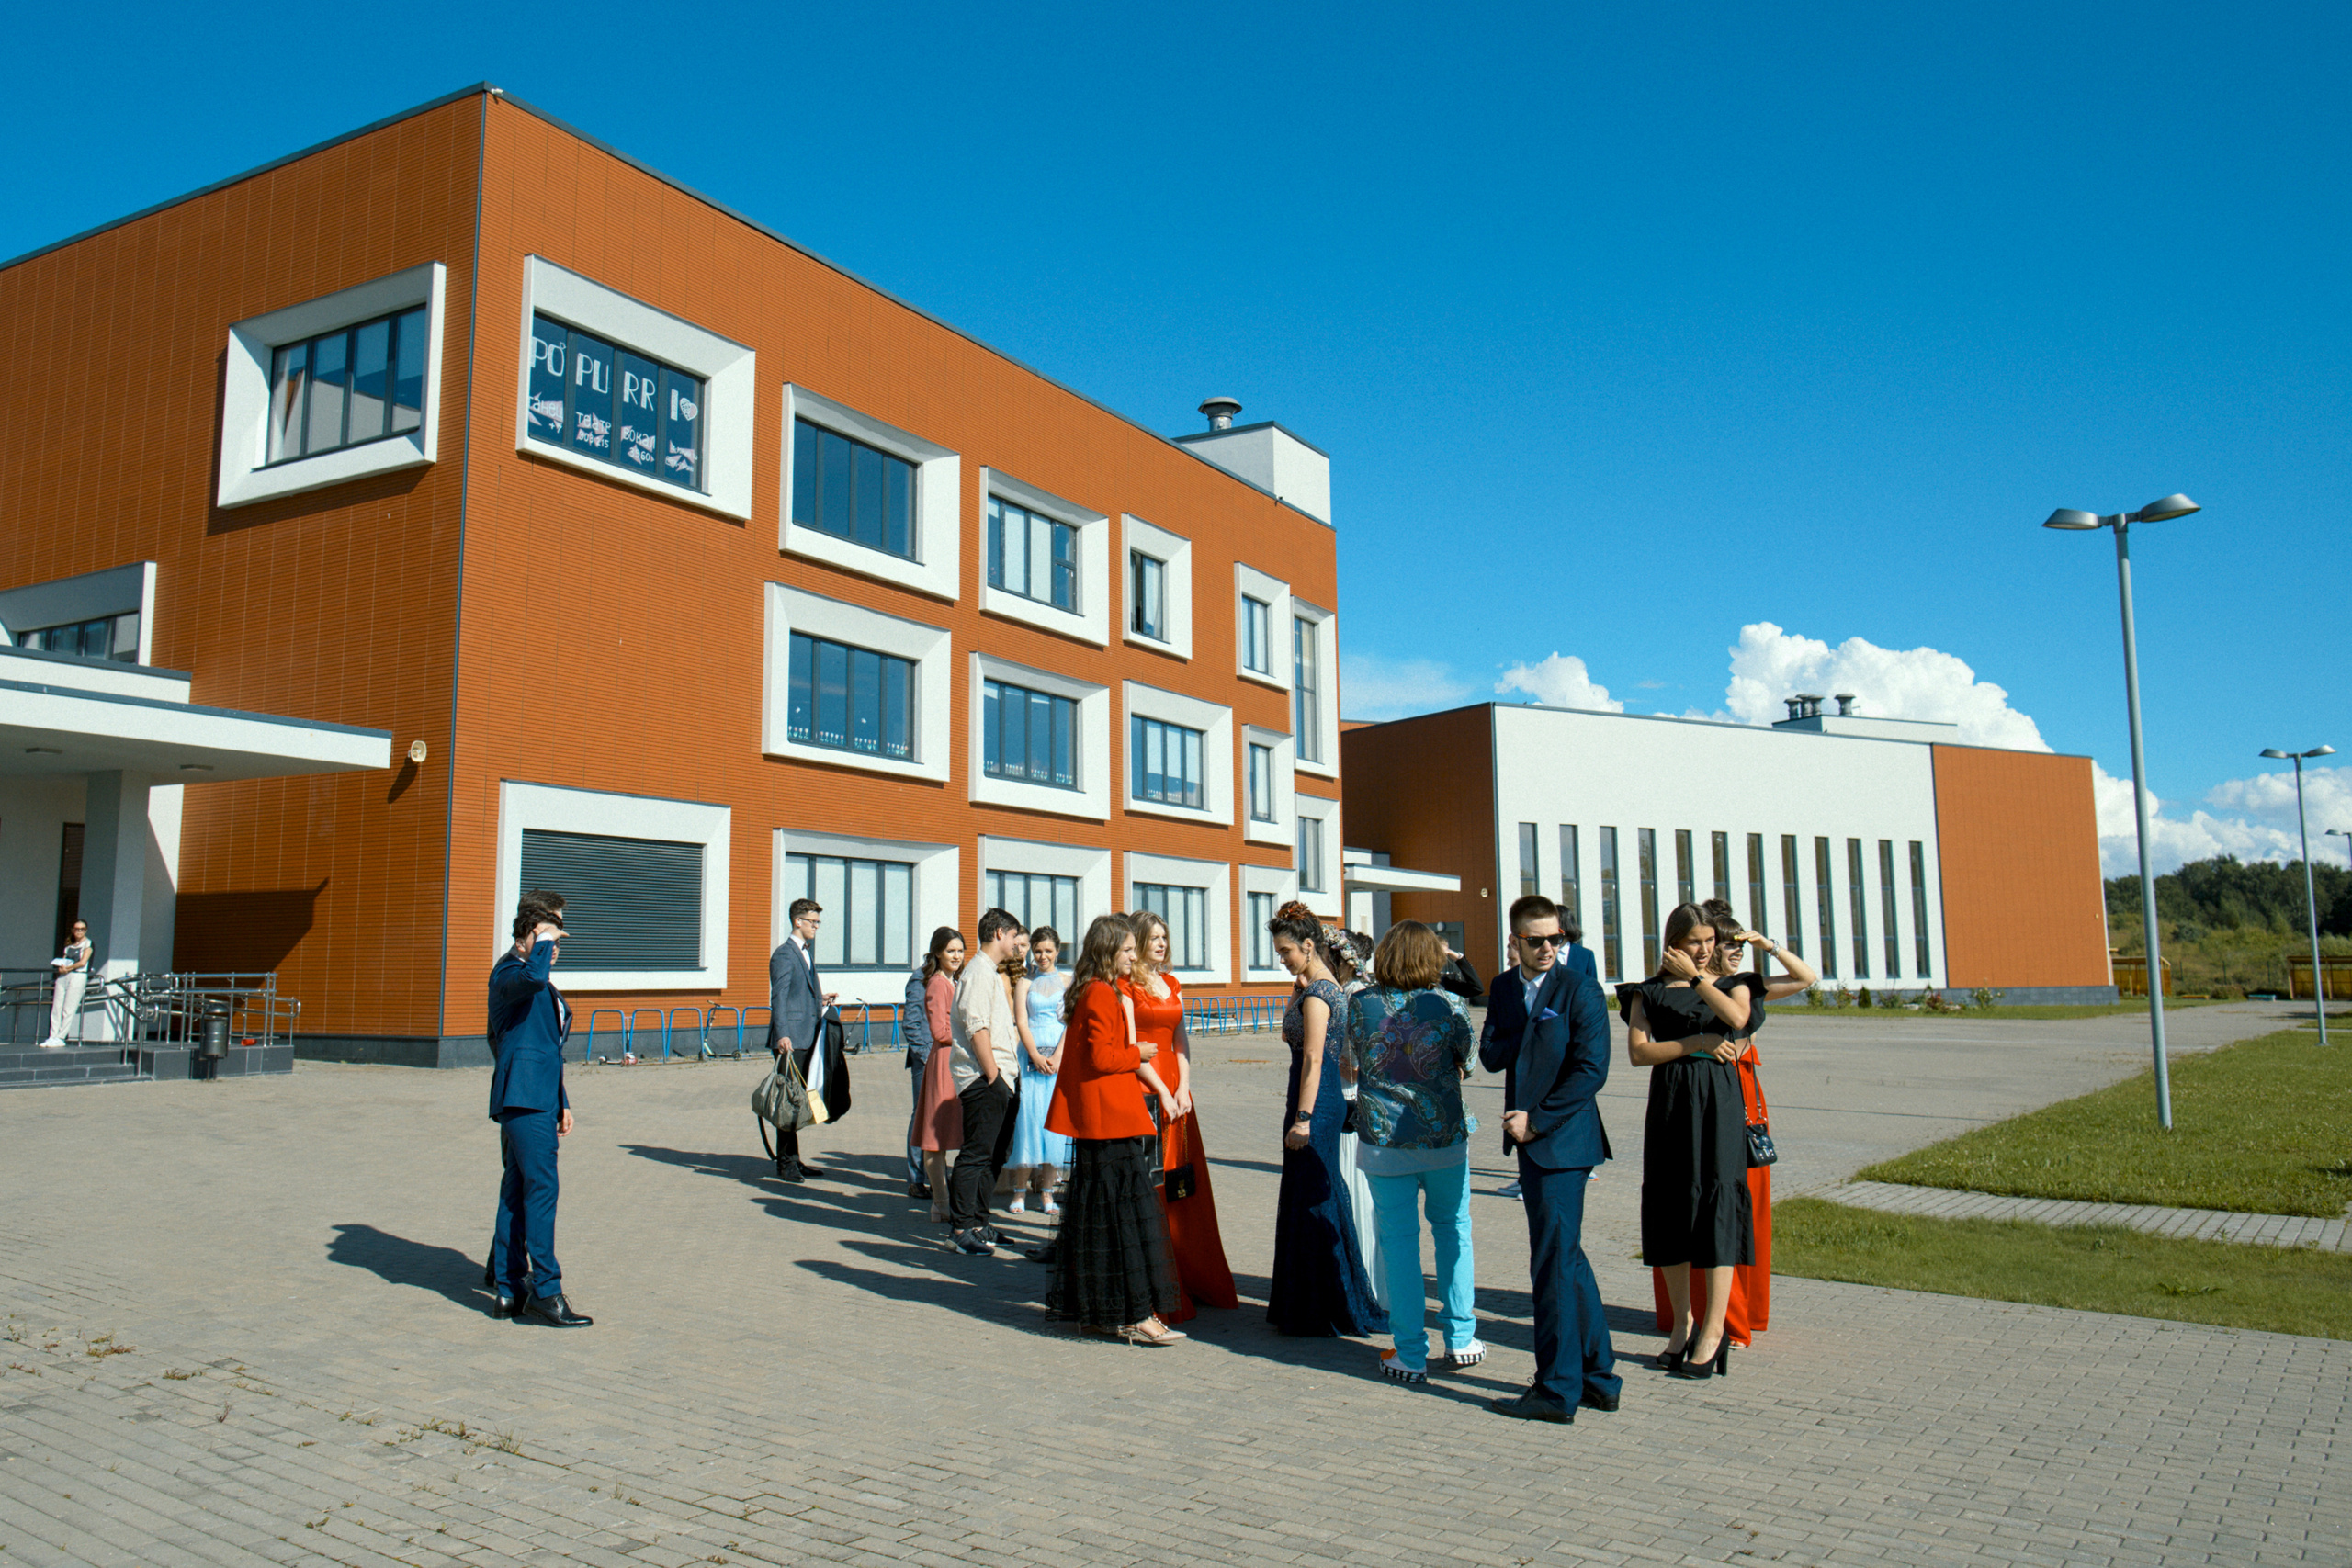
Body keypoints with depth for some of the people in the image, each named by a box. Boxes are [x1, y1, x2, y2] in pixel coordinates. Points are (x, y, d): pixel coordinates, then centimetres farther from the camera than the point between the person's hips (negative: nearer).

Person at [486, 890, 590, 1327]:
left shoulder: (547, 988, 22)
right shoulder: (507, 972, -7)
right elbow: (533, 977, -34)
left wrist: (562, 1104, 25)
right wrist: (541, 943, -16)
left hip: (542, 1099, 10)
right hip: (522, 1097, -10)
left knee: (517, 1191, 13)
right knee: (540, 1188, -12)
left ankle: (508, 1287, 19)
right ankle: (544, 1292, -11)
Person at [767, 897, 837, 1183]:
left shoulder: (806, 952, 19)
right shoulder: (784, 954, -10)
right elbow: (779, 998, -17)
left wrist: (819, 999, 13)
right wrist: (782, 1035, -25)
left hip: (807, 1038, 9)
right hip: (791, 1040, -9)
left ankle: (794, 1160, 19)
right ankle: (785, 1164, 2)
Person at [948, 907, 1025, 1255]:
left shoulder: (991, 973, 22)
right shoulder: (979, 972, -10)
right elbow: (976, 1027, -18)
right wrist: (992, 1074, -18)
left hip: (1000, 1080, 10)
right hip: (984, 1079, -10)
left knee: (994, 1154, 12)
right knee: (976, 1154, -8)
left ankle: (978, 1224, 19)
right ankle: (964, 1229, -4)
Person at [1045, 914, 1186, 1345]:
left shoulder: (1090, 992, 16)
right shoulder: (1102, 995, -15)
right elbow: (1102, 1057, -20)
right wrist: (1138, 1054, -6)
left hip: (1094, 1121, 10)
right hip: (1112, 1120, -10)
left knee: (1095, 1213, 13)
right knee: (1127, 1212, -7)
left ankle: (1093, 1310, 21)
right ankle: (1136, 1317, -4)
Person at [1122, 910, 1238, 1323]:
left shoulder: (1171, 984, 17)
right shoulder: (1126, 986, -5)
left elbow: (1181, 1040, 13)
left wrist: (1183, 1087, -1)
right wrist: (1162, 1091, -14)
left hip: (1175, 1091, 7)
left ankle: (1193, 1282, 17)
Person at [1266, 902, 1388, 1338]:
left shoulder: (1316, 994, -16)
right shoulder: (1329, 987, 14)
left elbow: (1313, 1060, -20)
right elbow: (1294, 1035, 21)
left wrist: (1302, 1119, -21)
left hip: (1316, 1104, -10)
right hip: (1330, 1100, 10)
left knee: (1311, 1202, -3)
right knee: (1316, 1198, 15)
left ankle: (1318, 1312, 5)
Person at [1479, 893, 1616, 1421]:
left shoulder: (1579, 990, -10)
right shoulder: (1504, 987, 11)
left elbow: (1591, 1071, -15)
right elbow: (1491, 1056, 6)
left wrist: (1536, 1120, -17)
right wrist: (1530, 1032, -12)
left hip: (1561, 1139, -8)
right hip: (1530, 1139, 8)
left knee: (1554, 1262, -4)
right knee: (1567, 1258, 15)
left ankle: (1557, 1390, 6)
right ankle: (1599, 1378, 27)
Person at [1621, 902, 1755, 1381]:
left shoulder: (1730, 985, 10)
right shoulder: (1650, 992, 9)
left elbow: (1737, 1018, -14)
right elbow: (1638, 1052, -4)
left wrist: (1694, 977, -9)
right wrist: (1699, 1042, -9)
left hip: (1719, 1103, -1)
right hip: (1669, 1103, 1)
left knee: (1716, 1200, -8)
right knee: (1669, 1207, 3)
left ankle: (1714, 1329, -4)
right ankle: (1682, 1323, 15)